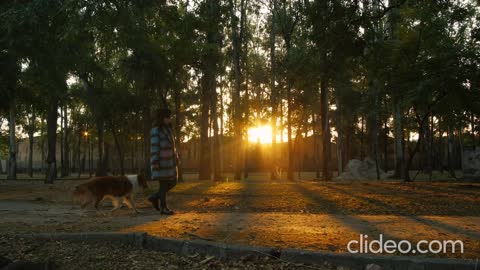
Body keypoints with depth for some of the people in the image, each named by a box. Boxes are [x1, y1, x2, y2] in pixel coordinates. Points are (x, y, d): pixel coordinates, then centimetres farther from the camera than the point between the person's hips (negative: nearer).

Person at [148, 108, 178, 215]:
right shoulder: (156, 130, -10)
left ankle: (155, 197, 20)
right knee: (163, 183, -4)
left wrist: (176, 157, 17)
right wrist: (155, 163, -19)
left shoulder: (168, 129, 16)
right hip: (161, 161, -9)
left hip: (169, 160, 9)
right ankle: (163, 207, 4)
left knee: (173, 182, 8)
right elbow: (154, 147, -15)